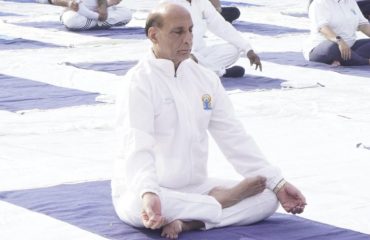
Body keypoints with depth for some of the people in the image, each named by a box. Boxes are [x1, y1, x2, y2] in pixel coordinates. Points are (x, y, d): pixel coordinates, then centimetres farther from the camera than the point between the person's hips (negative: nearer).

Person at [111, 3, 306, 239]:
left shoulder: (205, 78, 6)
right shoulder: (139, 82, -15)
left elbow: (234, 136, 5)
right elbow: (137, 147, -28)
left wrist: (278, 183, -4)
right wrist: (148, 194, -48)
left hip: (194, 188, 6)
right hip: (141, 192, -6)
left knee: (267, 198, -8)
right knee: (138, 204, -41)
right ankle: (223, 200, -18)